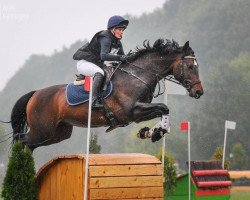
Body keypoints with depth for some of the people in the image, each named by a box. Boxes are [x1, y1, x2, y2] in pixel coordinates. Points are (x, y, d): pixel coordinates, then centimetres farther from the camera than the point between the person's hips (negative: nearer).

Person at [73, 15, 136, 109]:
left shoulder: (117, 42, 5)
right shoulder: (105, 38, -24)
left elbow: (122, 58, 10)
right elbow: (104, 55, -39)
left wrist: (130, 58, -11)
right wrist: (120, 57, -48)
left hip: (97, 64, 10)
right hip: (84, 62, -10)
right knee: (99, 73, -36)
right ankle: (95, 100, -42)